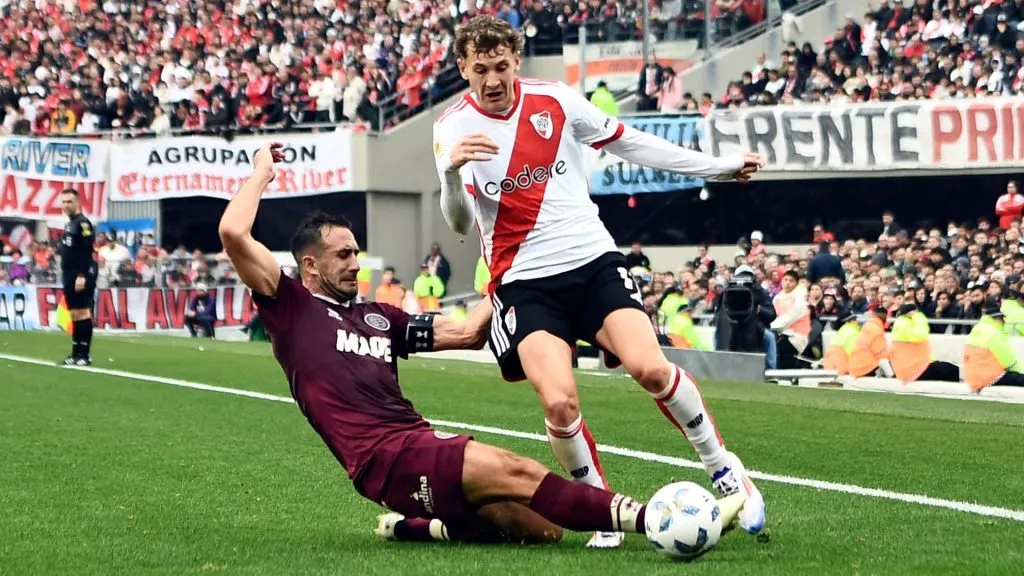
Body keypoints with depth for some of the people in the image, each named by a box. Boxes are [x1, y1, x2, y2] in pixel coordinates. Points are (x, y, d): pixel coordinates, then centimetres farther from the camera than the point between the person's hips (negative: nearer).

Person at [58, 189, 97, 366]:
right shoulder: (69, 225, 19)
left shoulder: (83, 223, -10)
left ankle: (85, 355, -10)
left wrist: (82, 276, -22)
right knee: (75, 315, 9)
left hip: (82, 276, -9)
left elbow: (87, 252, -17)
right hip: (70, 275, 9)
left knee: (83, 313, -9)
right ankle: (76, 353, 11)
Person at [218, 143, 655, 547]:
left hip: (422, 442, 8)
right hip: (384, 457, -8)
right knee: (517, 473, -24)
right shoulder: (292, 308, 8)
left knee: (541, 527, -10)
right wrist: (262, 172, 11)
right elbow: (233, 233, -2)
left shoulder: (378, 317, 27)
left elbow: (465, 333, 28)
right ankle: (643, 519, -28)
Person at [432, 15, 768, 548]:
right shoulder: (453, 128, -5)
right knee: (559, 403, -22)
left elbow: (627, 143, 14)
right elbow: (460, 225, -14)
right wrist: (451, 170, -35)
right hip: (523, 281, -1)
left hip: (593, 261, 1)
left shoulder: (555, 100, 1)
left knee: (650, 367, -20)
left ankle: (723, 469, 3)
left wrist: (716, 166, 15)